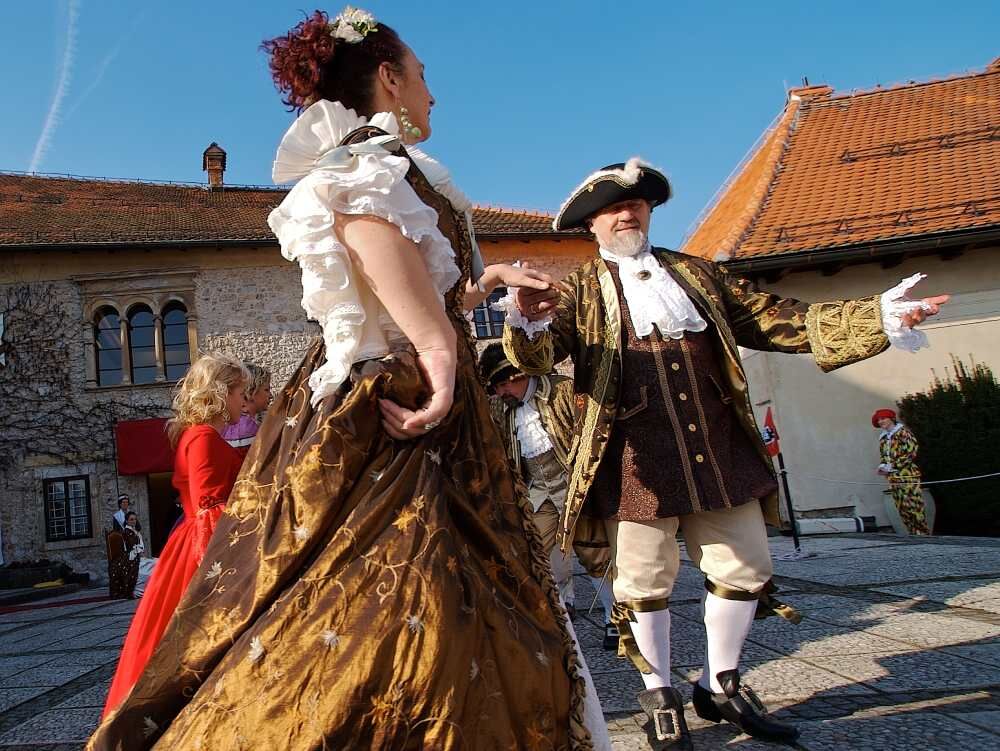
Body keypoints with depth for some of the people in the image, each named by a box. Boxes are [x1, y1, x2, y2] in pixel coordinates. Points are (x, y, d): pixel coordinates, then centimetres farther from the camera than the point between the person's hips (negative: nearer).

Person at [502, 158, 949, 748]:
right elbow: (539, 353, -7)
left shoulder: (697, 274, 16)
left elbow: (773, 319, 13)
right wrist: (527, 325, -32)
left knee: (745, 569, 10)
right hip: (636, 460, -4)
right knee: (645, 581, 5)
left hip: (719, 451, 4)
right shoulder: (582, 292, 7)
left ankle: (722, 686, 31)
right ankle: (660, 696, 26)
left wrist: (875, 318, 4)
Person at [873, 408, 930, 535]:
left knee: (913, 505, -10)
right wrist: (882, 466, 3)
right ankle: (913, 533, 9)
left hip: (907, 474, -7)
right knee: (901, 507, 4)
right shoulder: (883, 437, 17)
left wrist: (892, 466, -14)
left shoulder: (903, 431, -4)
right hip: (893, 477, 7)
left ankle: (924, 533, -4)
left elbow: (911, 452, -11)